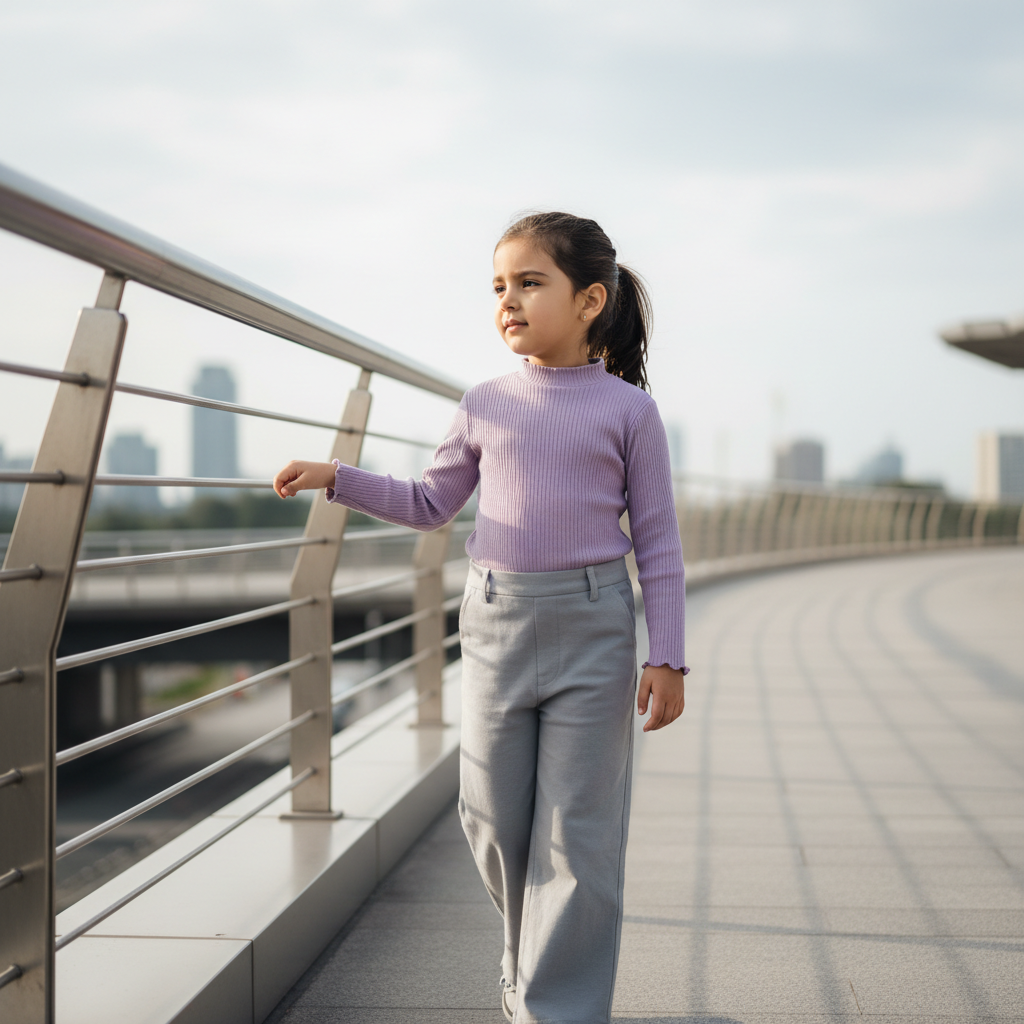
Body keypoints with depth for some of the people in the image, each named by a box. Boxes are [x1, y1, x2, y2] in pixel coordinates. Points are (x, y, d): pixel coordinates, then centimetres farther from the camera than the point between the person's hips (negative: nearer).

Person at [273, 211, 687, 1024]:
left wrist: (666, 656, -5)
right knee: (493, 817, 10)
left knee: (576, 830, 0)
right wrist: (336, 480, 5)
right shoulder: (486, 406, 7)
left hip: (590, 628, -3)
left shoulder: (628, 409, -1)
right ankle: (530, 948, 34)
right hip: (495, 622, 3)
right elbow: (430, 505, 18)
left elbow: (658, 541, 0)